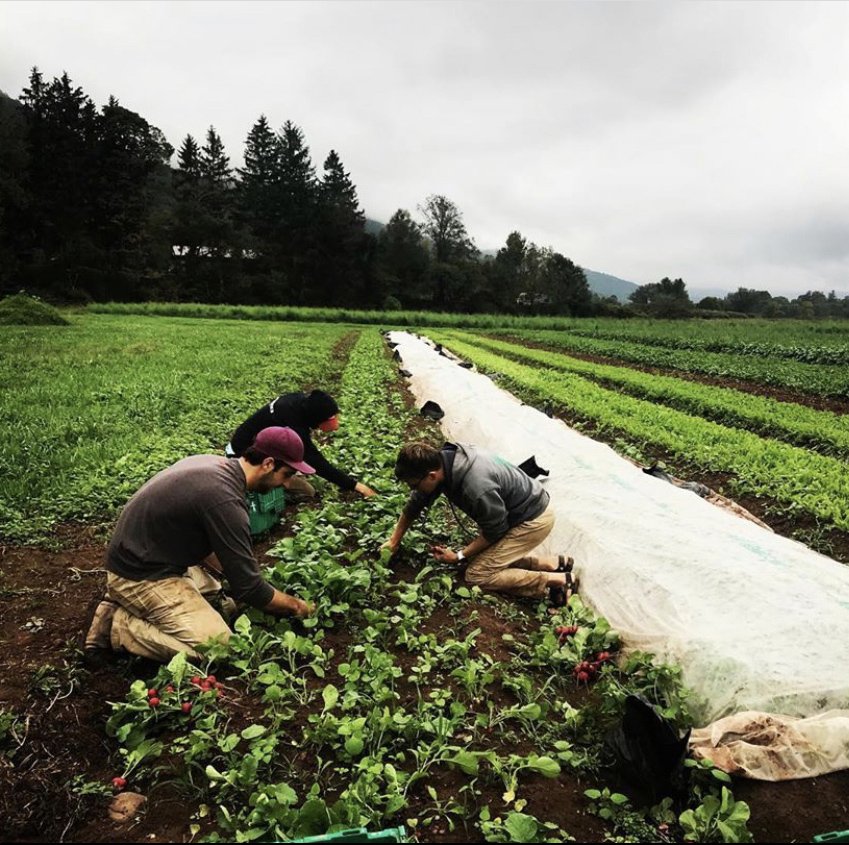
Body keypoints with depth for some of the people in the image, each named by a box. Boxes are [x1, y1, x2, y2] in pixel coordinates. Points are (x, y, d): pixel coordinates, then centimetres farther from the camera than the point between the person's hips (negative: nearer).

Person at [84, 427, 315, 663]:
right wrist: (295, 605, -4)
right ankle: (119, 625, -4)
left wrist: (228, 570, 9)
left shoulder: (212, 463, 1)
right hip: (140, 577, -10)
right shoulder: (225, 500, -28)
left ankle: (127, 604, 12)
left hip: (143, 557, 10)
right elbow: (248, 588, -20)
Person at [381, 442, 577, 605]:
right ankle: (553, 563, 14)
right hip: (513, 510, 9)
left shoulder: (476, 487, -37)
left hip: (533, 519, -9)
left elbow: (494, 531, -19)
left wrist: (459, 556, -10)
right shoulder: (440, 461, -12)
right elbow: (415, 504, 4)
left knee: (477, 574, -8)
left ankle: (557, 580, -4)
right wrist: (394, 542, 11)